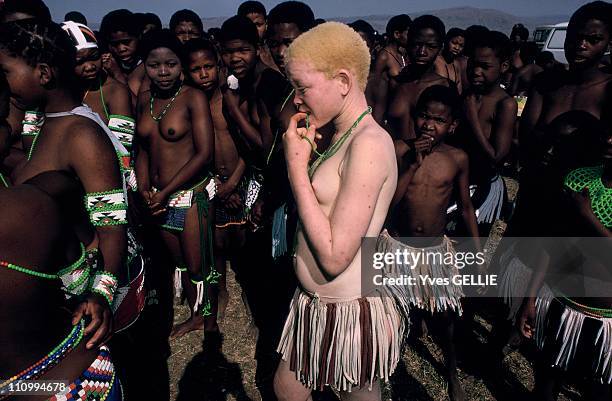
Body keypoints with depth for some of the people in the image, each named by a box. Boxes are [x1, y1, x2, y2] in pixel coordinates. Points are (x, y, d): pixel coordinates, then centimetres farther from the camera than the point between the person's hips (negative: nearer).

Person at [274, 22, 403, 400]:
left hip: (353, 310, -9)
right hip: (316, 303, 9)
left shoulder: (369, 143, -23)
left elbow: (335, 256, -27)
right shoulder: (341, 136, 6)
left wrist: (296, 167, -22)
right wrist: (305, 153, -1)